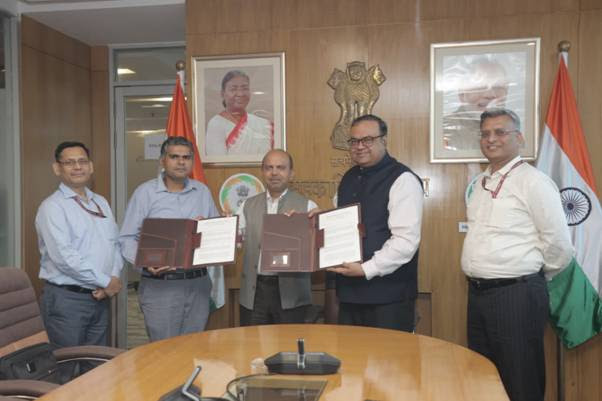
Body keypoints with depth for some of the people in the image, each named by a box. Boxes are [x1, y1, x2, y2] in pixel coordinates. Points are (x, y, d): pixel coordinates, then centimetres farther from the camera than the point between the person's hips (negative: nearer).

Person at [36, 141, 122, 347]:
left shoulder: (101, 203, 13)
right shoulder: (52, 207, -9)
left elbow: (115, 244, 12)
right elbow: (64, 257, -19)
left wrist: (114, 277, -6)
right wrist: (106, 282, -14)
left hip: (100, 297, 6)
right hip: (66, 299, -6)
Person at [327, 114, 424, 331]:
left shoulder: (402, 180, -11)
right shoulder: (348, 179, 13)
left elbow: (406, 240, -19)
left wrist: (367, 269, -21)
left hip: (388, 296, -7)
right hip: (349, 291, 7)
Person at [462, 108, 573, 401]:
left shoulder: (532, 181, -12)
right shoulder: (480, 183, 11)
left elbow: (560, 246, -12)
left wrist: (532, 277, 2)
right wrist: (478, 283, 13)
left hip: (516, 295, -7)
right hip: (477, 292, 8)